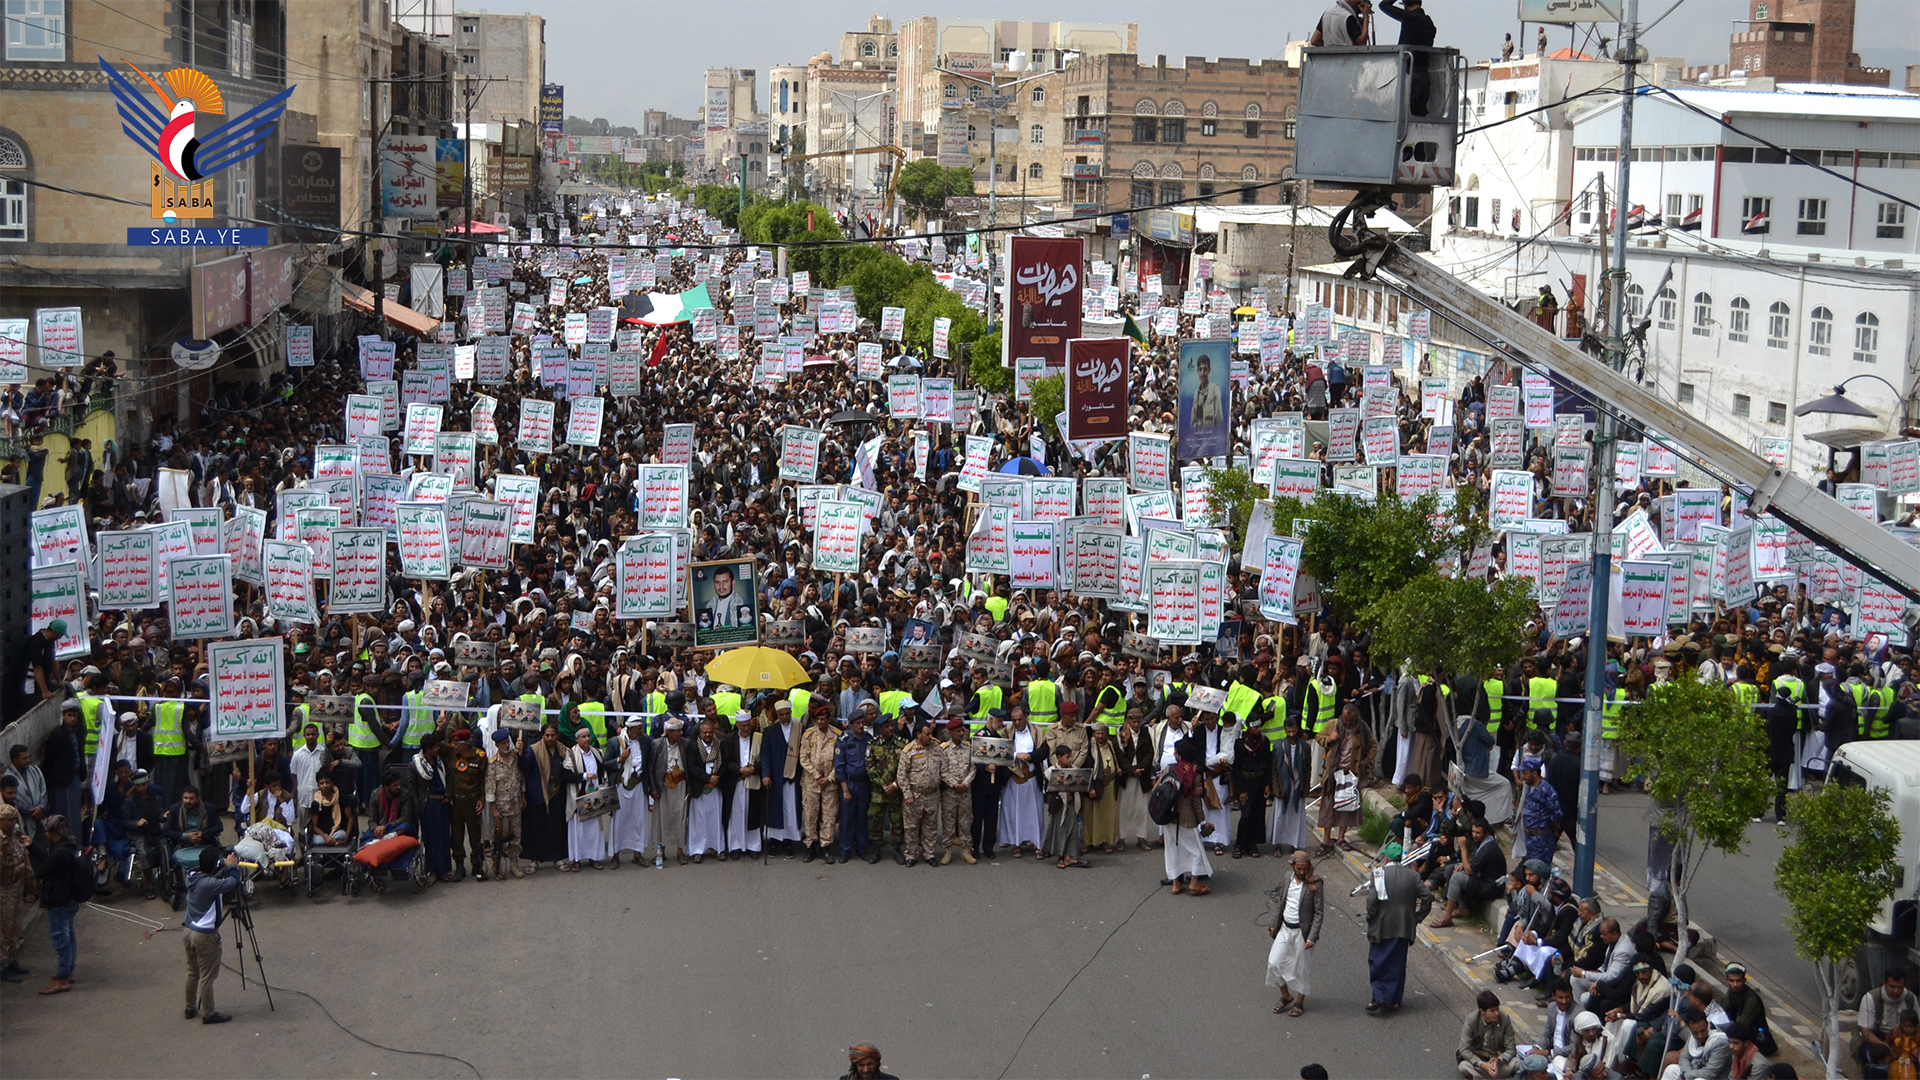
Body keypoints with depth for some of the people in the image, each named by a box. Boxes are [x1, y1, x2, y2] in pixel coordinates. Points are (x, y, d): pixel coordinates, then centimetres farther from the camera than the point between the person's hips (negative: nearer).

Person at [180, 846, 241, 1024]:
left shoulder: (193, 878, 0)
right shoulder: (209, 884, -26)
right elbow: (233, 882, -28)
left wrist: (227, 868, 6)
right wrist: (231, 866, -11)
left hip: (190, 931, 9)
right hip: (205, 935, -9)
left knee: (193, 972, 20)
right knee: (207, 976, 3)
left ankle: (191, 1008, 31)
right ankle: (208, 1013, 11)